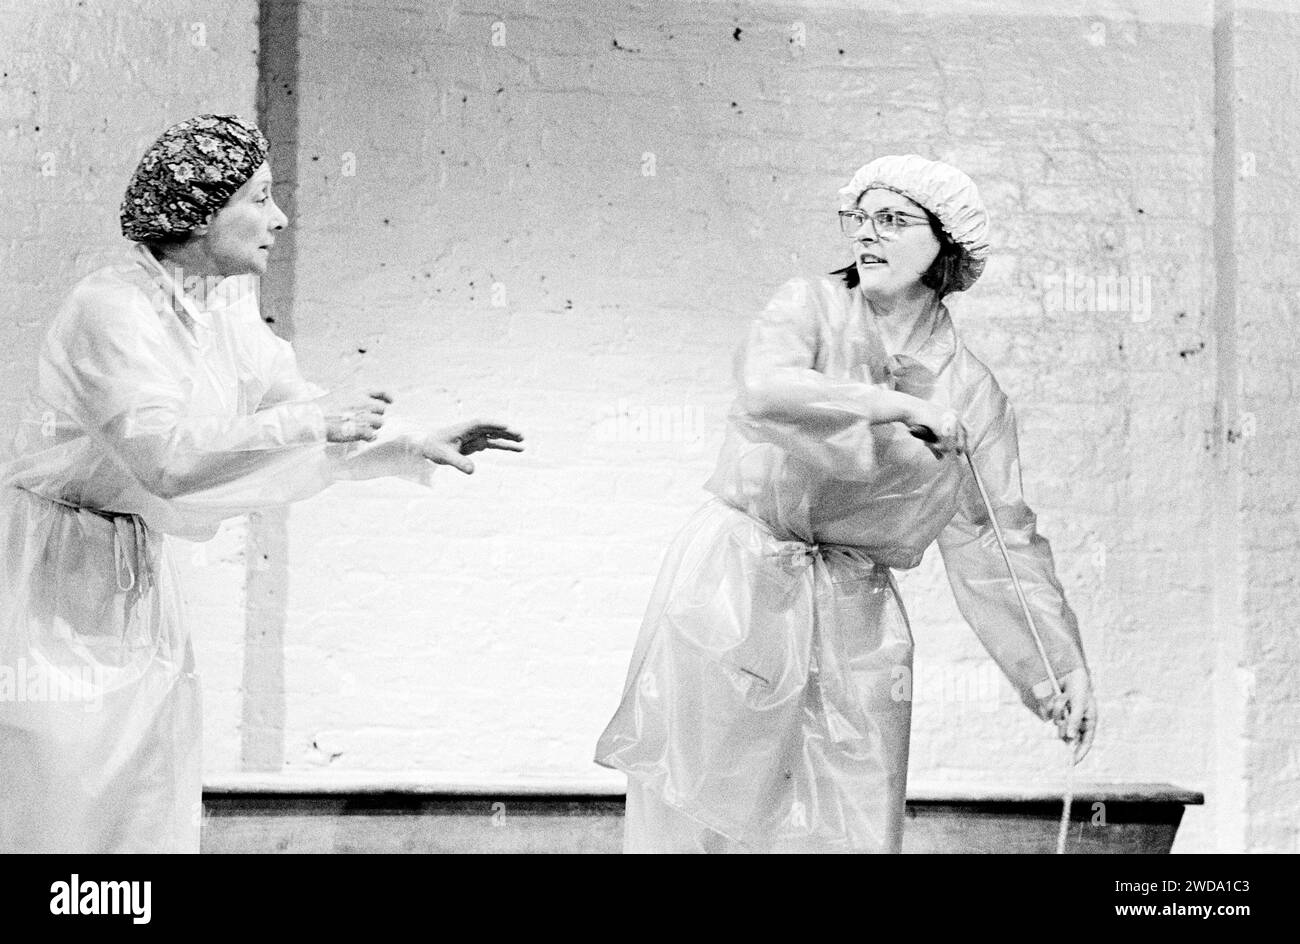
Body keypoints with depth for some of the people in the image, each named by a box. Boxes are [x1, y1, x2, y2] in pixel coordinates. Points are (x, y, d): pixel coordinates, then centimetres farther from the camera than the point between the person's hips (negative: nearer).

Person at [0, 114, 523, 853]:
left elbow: (291, 398, 15)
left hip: (136, 572, 8)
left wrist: (416, 446, 7)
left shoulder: (226, 310, 3)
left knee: (156, 807, 9)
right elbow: (164, 457, -30)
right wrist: (306, 422, -26)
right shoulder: (112, 308, -22)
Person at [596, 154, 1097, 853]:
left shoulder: (972, 394, 3)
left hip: (852, 620, 2)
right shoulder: (810, 309, -3)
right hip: (733, 586, -2)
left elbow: (997, 541, 3)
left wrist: (1065, 664, -3)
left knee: (854, 830, 4)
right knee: (705, 811, 1)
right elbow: (765, 390, -24)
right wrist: (903, 406, -23)